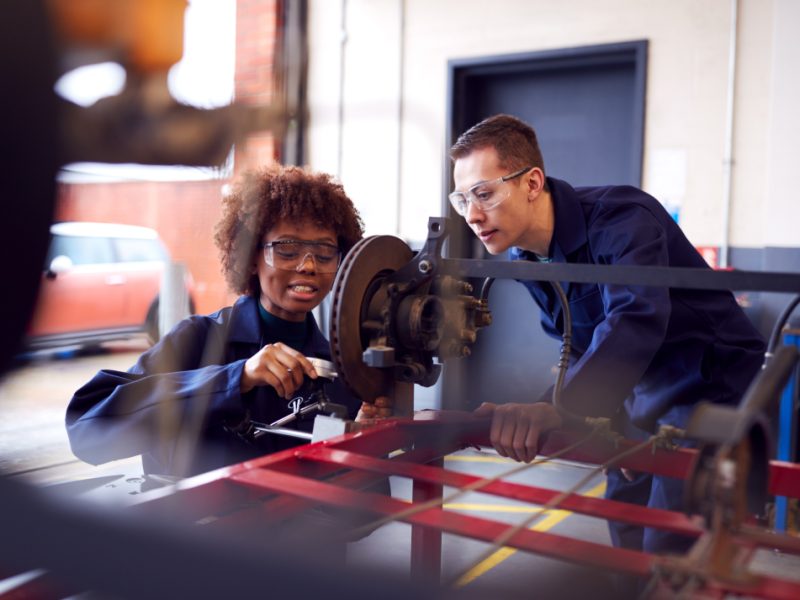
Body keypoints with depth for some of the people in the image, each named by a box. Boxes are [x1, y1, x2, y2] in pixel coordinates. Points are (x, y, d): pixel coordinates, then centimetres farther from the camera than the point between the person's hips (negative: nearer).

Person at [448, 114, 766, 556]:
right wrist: (614, 418, 2)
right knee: (626, 534, 15)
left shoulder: (621, 219, -28)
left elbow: (636, 319, -46)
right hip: (639, 401, 7)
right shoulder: (524, 258, -5)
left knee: (668, 553, -9)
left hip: (712, 390, -7)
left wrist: (557, 407, -59)